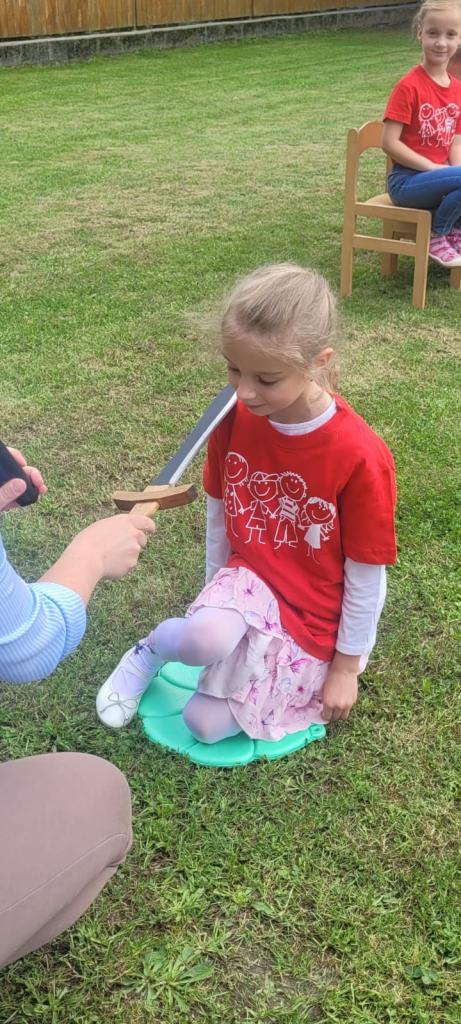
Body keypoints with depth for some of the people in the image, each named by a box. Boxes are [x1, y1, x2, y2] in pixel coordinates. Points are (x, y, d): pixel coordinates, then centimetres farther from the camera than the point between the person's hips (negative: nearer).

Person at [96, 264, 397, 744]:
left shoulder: (360, 456, -26)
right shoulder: (233, 420, -13)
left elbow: (366, 576, -15)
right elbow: (220, 510, 4)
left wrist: (347, 665, -5)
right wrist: (215, 589, 14)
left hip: (315, 615, -3)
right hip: (248, 576, 3)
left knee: (206, 723, -9)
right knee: (204, 640, -32)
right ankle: (153, 646, 4)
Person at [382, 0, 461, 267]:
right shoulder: (409, 87, -12)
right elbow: (389, 143, -16)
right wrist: (434, 169, -18)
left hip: (439, 175, 6)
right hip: (407, 180, -6)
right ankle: (437, 236, -6)